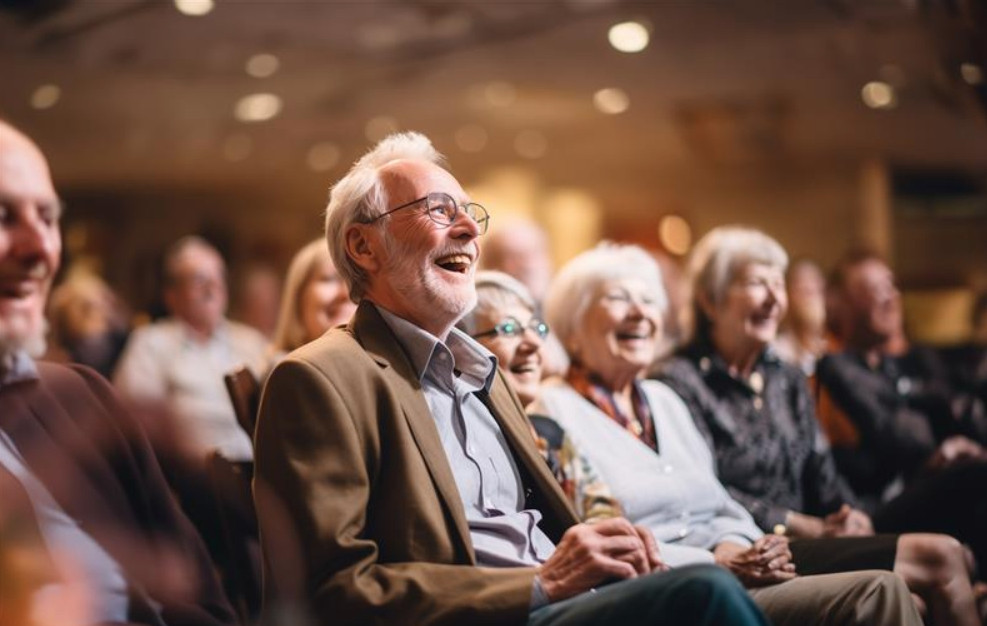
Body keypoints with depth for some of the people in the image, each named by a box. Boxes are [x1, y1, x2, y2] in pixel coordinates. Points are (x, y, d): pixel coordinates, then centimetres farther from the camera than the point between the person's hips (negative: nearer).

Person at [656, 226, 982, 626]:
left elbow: (821, 473, 17)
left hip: (803, 542, 7)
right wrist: (816, 529, -13)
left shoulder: (788, 380, 20)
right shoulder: (682, 382, -4)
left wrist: (850, 516, -5)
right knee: (941, 558, -17)